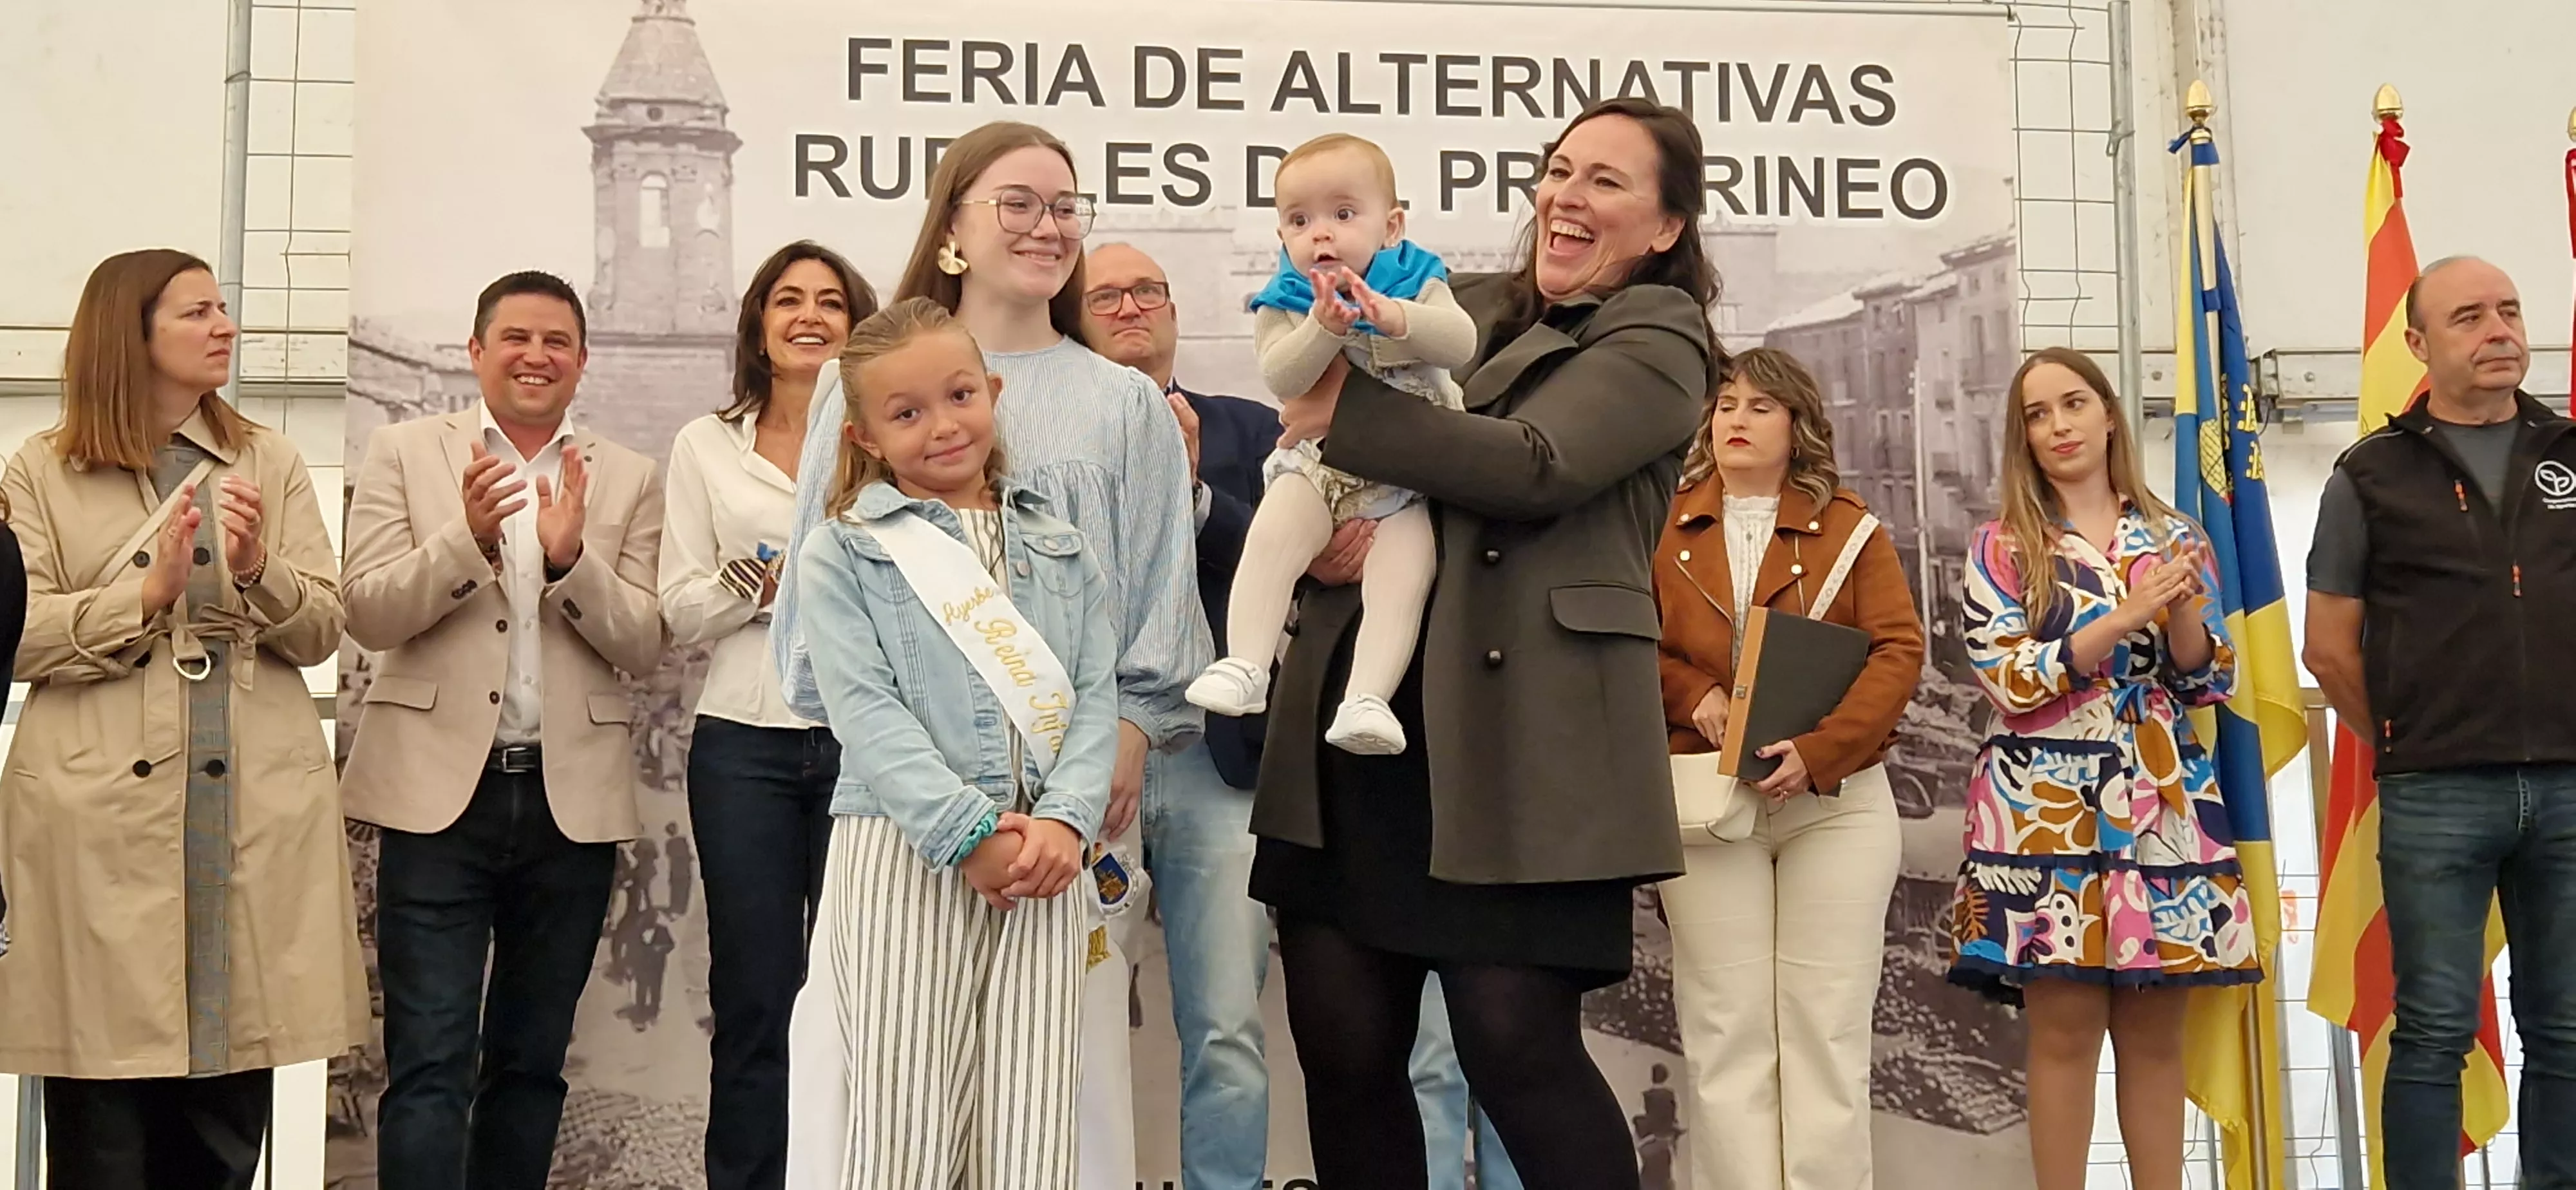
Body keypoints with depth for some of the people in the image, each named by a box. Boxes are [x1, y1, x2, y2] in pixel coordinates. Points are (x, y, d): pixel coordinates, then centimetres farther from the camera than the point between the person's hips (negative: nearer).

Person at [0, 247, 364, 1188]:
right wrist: (147, 593, -15)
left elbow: (323, 630, 5)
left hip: (255, 812, 2)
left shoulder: (272, 462, 11)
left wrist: (261, 572, -14)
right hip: (100, 817, -2)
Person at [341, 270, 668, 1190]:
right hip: (442, 790, -2)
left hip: (572, 797, 2)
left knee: (531, 1062, 12)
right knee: (430, 1063, -5)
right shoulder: (405, 454, 5)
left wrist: (571, 556, -16)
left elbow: (644, 649, 1)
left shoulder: (628, 479, 7)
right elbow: (370, 614, -3)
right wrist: (468, 539, -20)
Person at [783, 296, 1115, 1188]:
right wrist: (970, 834, -16)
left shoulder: (1060, 548, 16)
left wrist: (1064, 821, -10)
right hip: (905, 855, -3)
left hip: (1044, 853, 3)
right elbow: (865, 710, -6)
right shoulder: (844, 554, 5)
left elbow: (1096, 695, 8)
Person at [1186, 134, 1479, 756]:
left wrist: (1391, 315, -32)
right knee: (1272, 536, -26)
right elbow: (1280, 377, -16)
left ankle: (1367, 698, -27)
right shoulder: (1283, 305, 1)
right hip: (1317, 469, 1)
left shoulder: (1419, 285, 2)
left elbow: (1461, 342, -16)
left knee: (1403, 573, -22)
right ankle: (1246, 666, -26)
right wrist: (1324, 326, -32)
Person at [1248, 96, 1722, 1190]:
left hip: (1517, 738, -5)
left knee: (1516, 1043, -7)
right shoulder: (1462, 312, 20)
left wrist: (1346, 412, -11)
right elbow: (1313, 448, 21)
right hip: (1355, 719, 6)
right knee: (1341, 1041, 6)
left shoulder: (1655, 341, 3)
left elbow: (1538, 466, -15)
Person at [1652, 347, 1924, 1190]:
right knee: (1727, 1034, 0)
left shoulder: (1849, 528, 7)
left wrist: (1817, 751, -15)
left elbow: (1899, 650, -2)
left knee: (1825, 1028, 1)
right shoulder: (1662, 526, 9)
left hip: (1837, 804, 0)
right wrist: (1693, 696, -14)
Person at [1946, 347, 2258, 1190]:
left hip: (2165, 810, 3)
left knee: (2156, 1031, 5)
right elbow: (2009, 681, -7)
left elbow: (2209, 681, 8)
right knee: (2064, 1030, -4)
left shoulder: (2173, 538, 12)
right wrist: (2125, 618, -16)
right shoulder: (2002, 547, 4)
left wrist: (2184, 613, -12)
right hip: (2048, 811, -2)